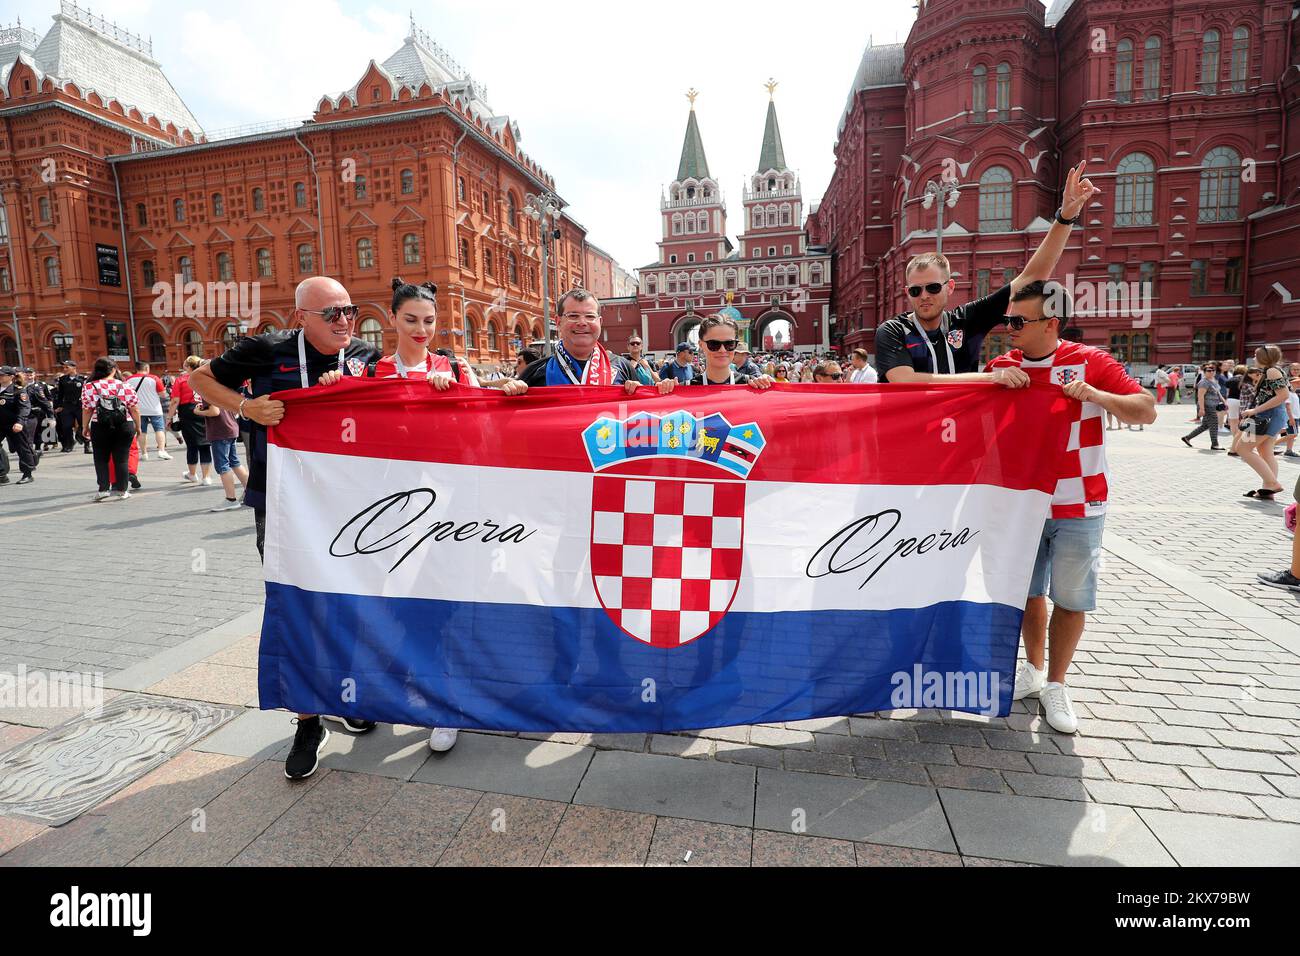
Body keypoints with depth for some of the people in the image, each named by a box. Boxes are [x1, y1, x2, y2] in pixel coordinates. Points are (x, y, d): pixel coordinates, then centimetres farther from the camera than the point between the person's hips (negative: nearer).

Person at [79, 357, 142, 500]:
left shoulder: (89, 387, -3)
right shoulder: (125, 386, -2)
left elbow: (87, 410, -2)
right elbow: (134, 409, -2)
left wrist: (85, 427, 10)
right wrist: (138, 426, 9)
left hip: (100, 428, 0)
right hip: (125, 426, 0)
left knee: (101, 459, 12)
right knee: (121, 459, 6)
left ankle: (103, 489, 7)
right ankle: (122, 490, 9)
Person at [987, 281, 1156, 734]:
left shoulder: (1090, 362, -6)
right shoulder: (1001, 367, 1)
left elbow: (1146, 409, -7)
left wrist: (1095, 395, -21)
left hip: (1078, 508, -2)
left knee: (1071, 598, 6)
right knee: (1029, 592, 14)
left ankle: (1055, 685, 24)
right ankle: (1034, 668, 35)